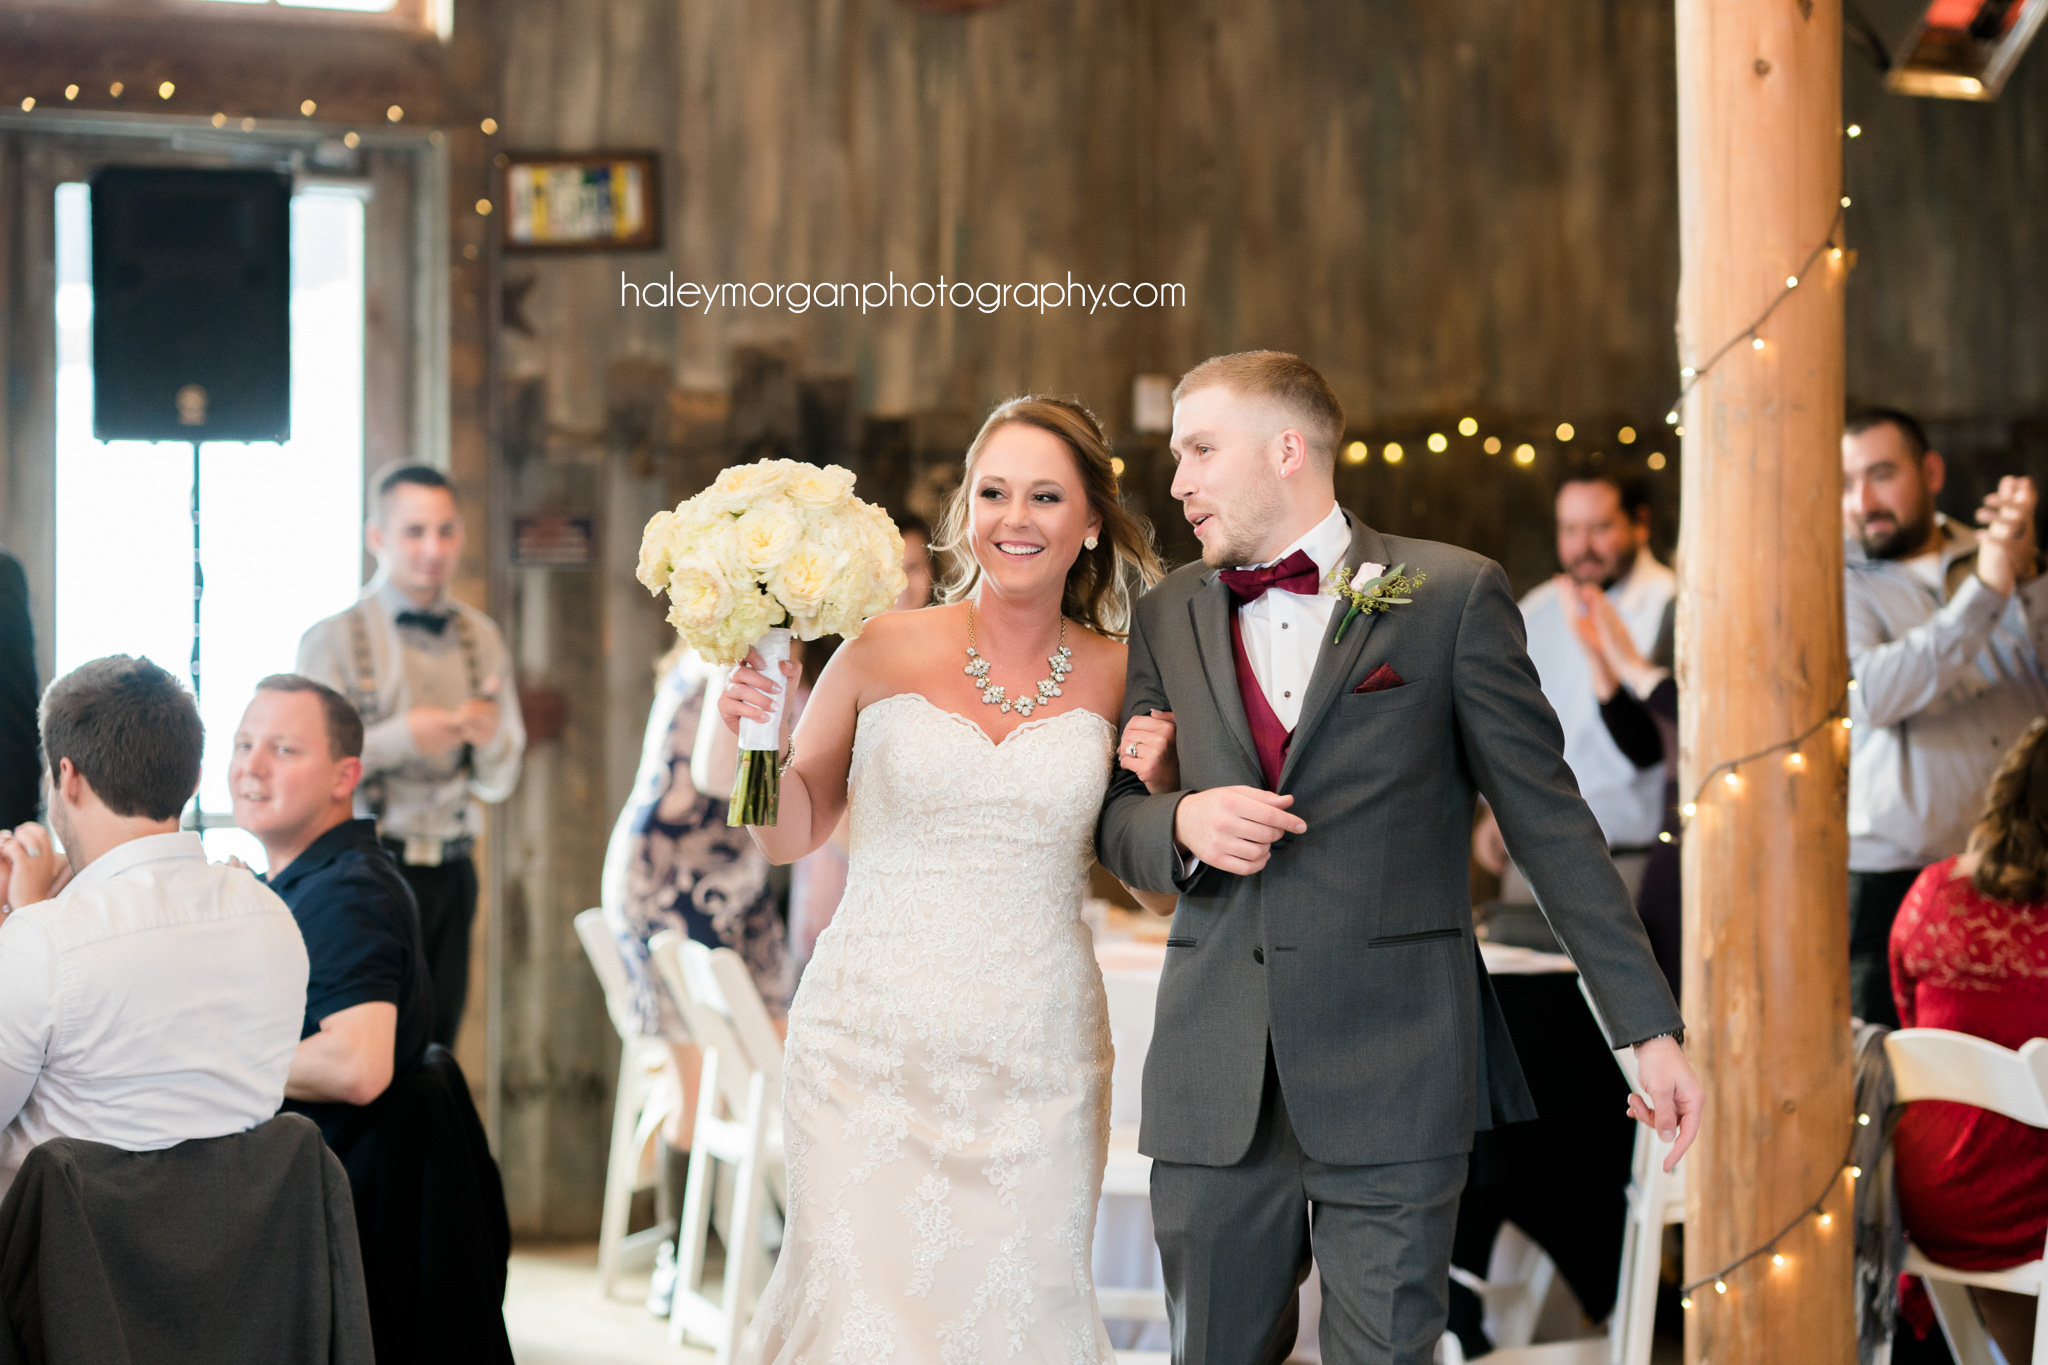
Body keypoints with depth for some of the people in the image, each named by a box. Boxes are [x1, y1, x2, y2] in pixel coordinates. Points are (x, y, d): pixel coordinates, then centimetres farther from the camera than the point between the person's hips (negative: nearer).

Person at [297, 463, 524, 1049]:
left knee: (436, 1047, 3)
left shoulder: (481, 640, 12)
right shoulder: (333, 640, -1)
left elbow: (499, 783, 13)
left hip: (451, 873, 4)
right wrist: (401, 738, -19)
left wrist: (490, 739, -9)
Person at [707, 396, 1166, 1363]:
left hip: (1036, 1062, 2)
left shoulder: (1115, 676, 4)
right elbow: (790, 834, 7)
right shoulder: (886, 651, -1)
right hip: (873, 1053, -1)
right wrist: (754, 729, -10)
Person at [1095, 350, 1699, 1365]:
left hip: (1393, 1069, -3)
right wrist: (1181, 823, -9)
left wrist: (1649, 1027, -2)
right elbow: (1115, 820, 16)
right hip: (1213, 1082, 4)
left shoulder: (1452, 595, 1)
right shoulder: (1167, 619, 13)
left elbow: (1547, 820, 1)